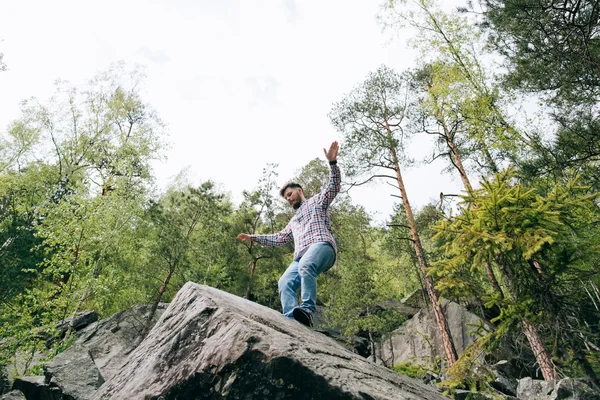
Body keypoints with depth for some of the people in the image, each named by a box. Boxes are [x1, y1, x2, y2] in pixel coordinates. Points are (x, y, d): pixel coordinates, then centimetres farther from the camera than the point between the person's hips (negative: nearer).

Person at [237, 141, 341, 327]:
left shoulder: (316, 201, 22)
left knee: (305, 266, -38)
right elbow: (279, 238, 45)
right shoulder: (293, 221, 41)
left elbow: (334, 186, 8)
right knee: (285, 282, -21)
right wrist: (253, 237, 44)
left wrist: (332, 162, -7)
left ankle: (307, 311, -45)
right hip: (300, 257, 6)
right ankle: (291, 320, -37)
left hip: (321, 245, -6)